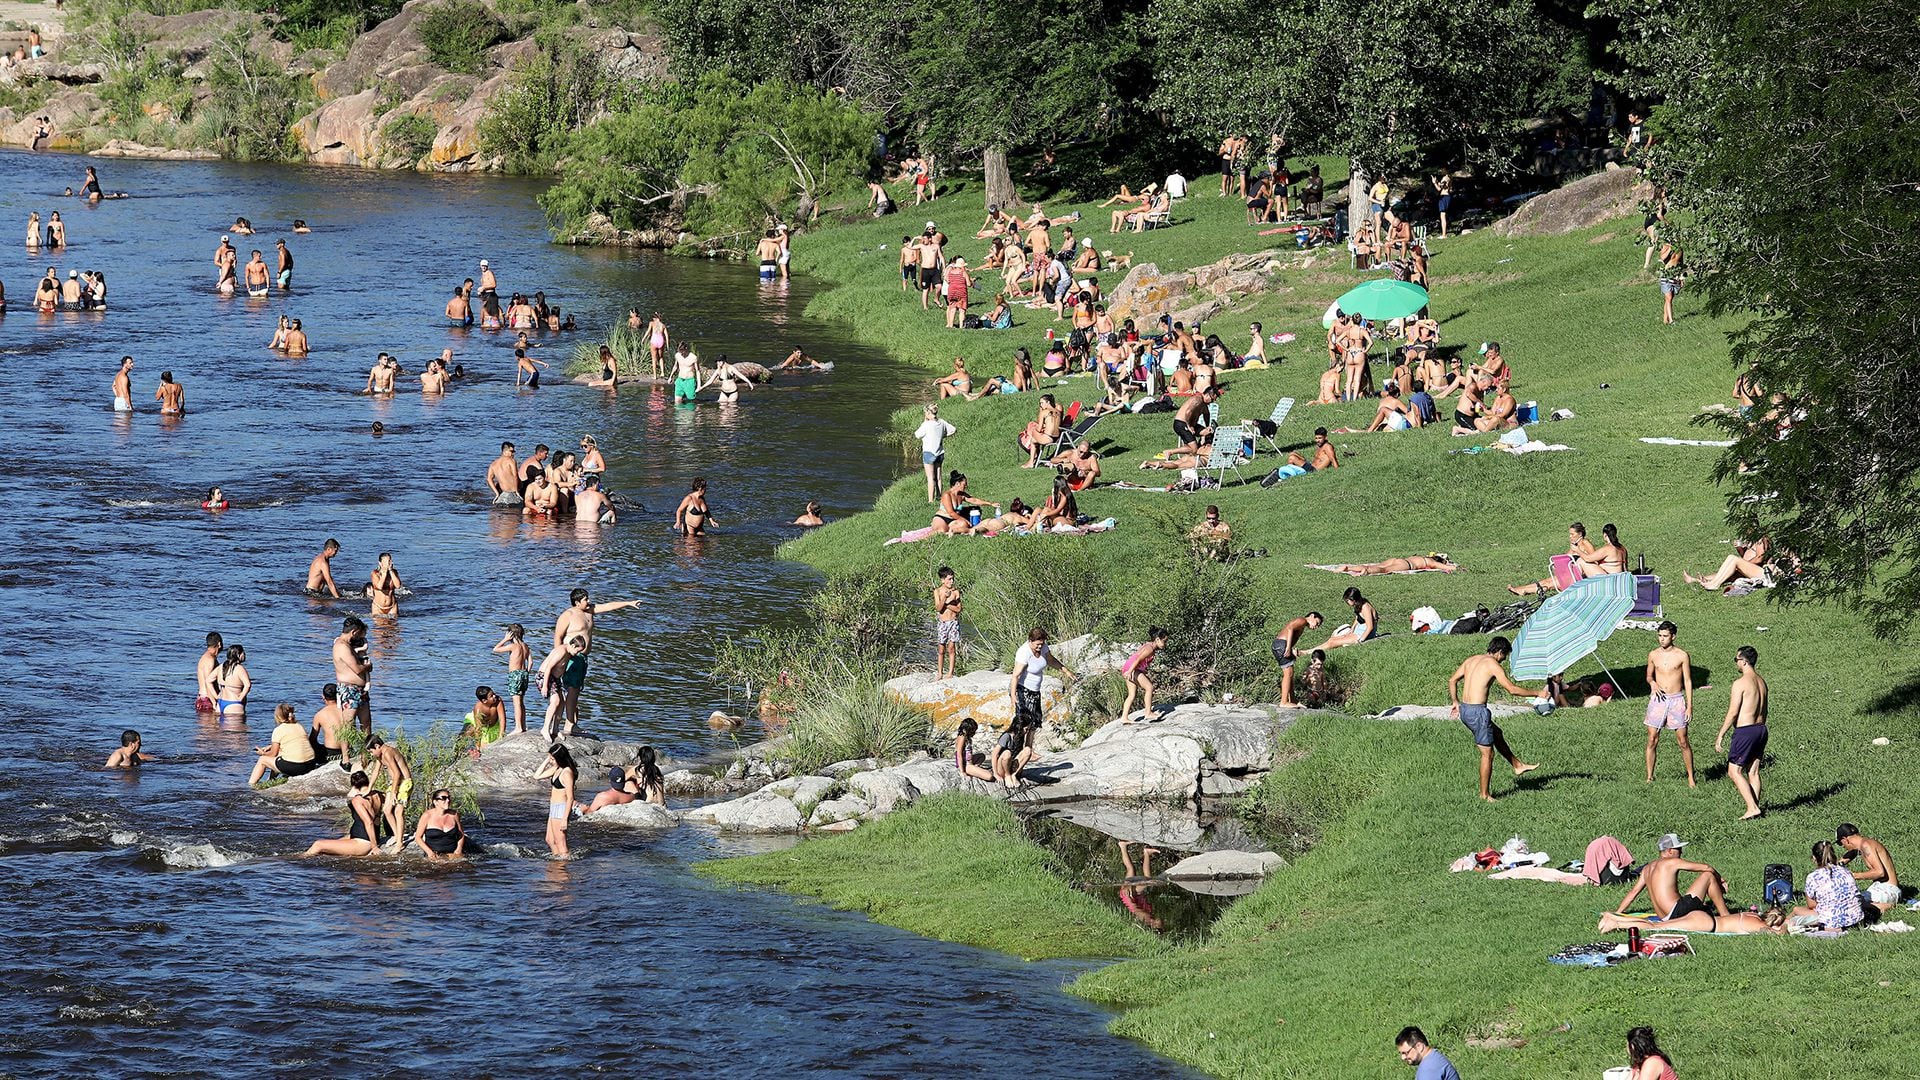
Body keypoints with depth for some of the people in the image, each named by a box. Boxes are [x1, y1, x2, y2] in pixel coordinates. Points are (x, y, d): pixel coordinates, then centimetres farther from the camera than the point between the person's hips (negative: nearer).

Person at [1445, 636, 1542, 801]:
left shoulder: (1471, 660, 12)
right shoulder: (1493, 665, -11)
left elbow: (1452, 680, 18)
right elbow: (1512, 689, -13)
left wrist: (1455, 702, 25)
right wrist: (1537, 693, -3)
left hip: (1464, 710, 9)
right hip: (1478, 712, -9)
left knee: (1497, 734, 28)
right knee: (1487, 753, 3)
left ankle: (1517, 765, 42)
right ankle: (1485, 795, 9)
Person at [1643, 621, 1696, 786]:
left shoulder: (1682, 655, -4)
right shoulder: (1653, 655, 5)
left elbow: (1688, 681, -1)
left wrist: (1689, 706, -6)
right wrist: (1652, 683, -7)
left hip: (1676, 701, -2)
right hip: (1658, 699, 2)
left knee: (1683, 741, 0)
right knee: (1652, 740, 0)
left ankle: (1691, 777, 10)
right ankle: (1649, 777, 8)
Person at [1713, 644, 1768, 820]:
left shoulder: (1740, 683, -15)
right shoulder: (1761, 682, 10)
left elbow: (1733, 713, -16)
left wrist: (1721, 735, -9)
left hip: (1745, 731, -8)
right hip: (1761, 729, 8)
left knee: (1734, 771, -1)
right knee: (1753, 771, 12)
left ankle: (1752, 808, -9)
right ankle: (1754, 807, 12)